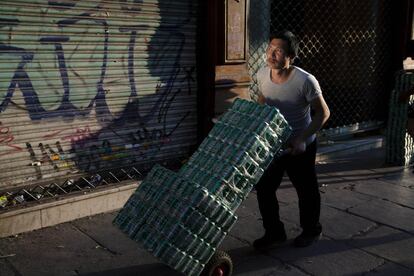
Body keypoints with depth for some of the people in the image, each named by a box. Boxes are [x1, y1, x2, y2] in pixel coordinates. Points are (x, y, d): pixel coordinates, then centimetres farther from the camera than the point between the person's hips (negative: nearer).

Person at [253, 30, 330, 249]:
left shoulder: (305, 81, -26)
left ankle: (311, 230, 38)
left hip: (300, 145, -4)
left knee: (306, 189, 13)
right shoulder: (262, 75, -10)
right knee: (263, 187, 6)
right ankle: (274, 232, 26)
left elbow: (323, 113, -16)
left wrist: (302, 139, -25)